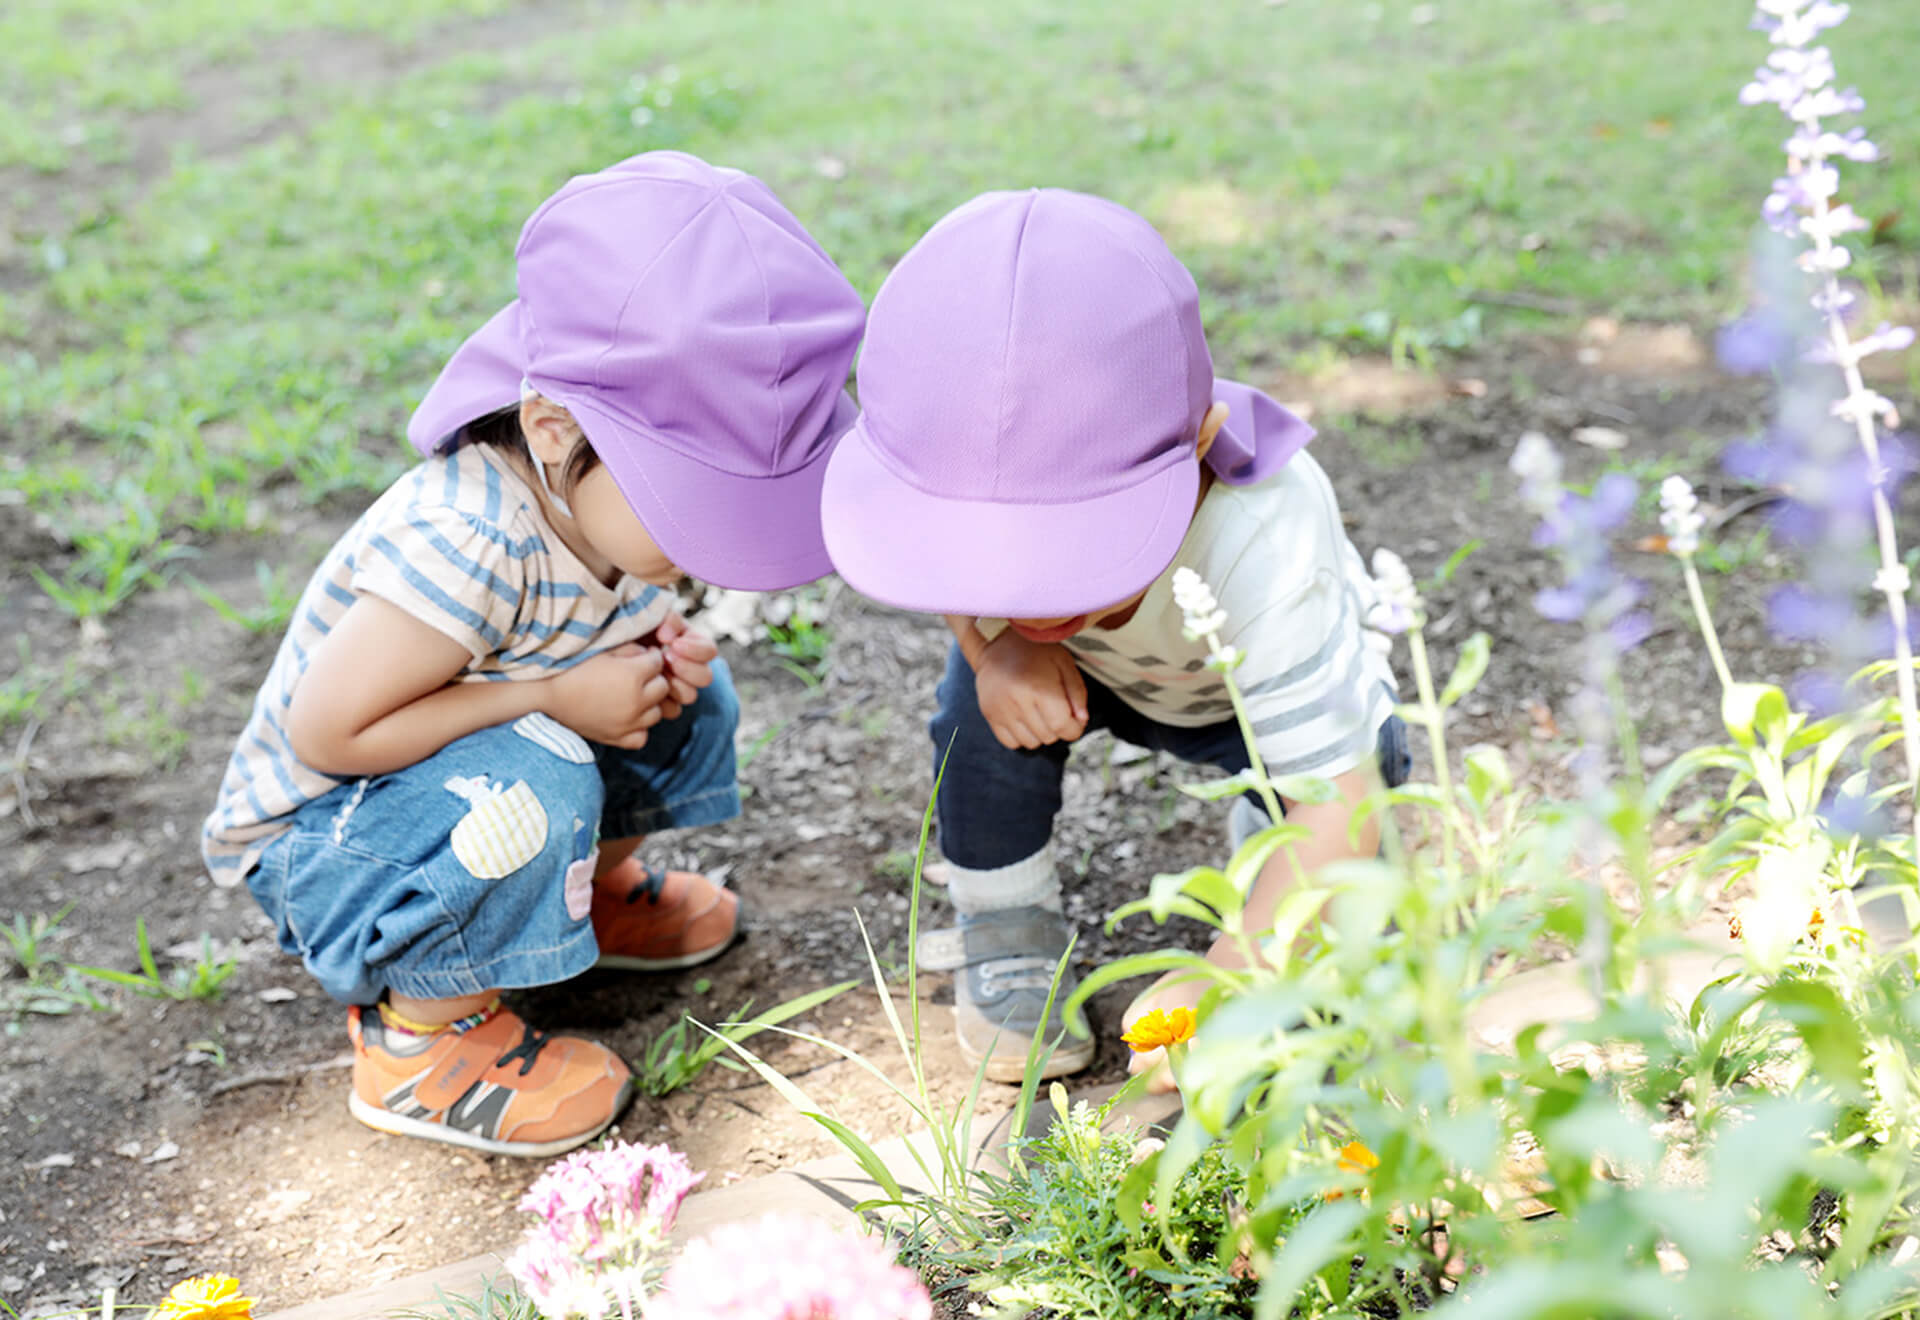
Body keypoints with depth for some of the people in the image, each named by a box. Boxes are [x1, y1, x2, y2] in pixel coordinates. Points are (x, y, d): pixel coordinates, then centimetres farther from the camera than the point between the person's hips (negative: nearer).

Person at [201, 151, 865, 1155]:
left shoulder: (605, 496, -13)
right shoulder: (467, 542, -39)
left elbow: (608, 628, 8)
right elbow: (325, 733, -32)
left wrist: (656, 656, -17)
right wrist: (555, 696, -30)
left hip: (451, 774, 8)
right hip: (309, 825, -8)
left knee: (684, 695, 1)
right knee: (531, 785, -35)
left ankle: (589, 891, 23)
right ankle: (425, 1030, -12)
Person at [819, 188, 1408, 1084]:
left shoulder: (1262, 554, -47)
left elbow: (1337, 807, -45)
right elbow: (959, 584, -9)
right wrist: (998, 644, -32)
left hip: (1269, 685, -2)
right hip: (1101, 672, 2)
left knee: (1368, 754, -30)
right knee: (995, 691, -27)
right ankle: (1003, 937, -2)